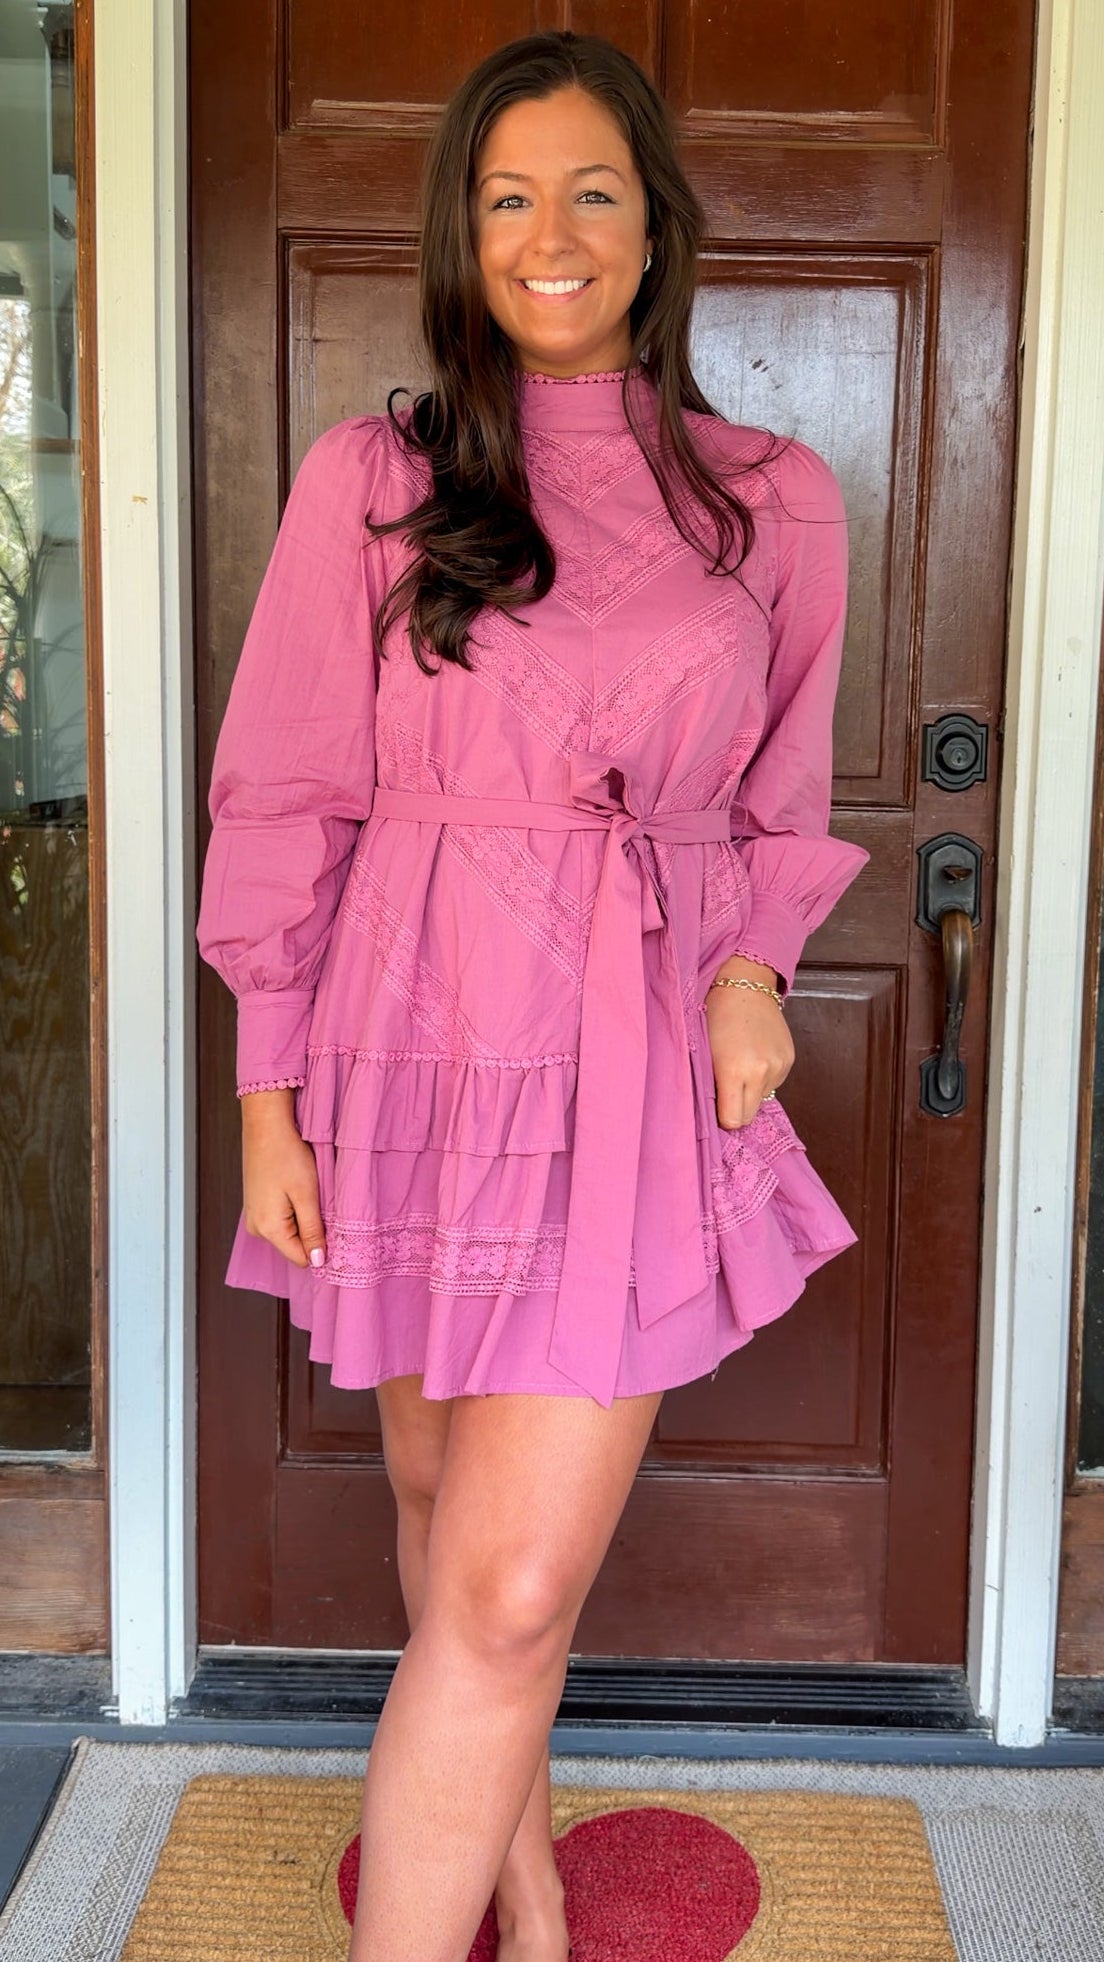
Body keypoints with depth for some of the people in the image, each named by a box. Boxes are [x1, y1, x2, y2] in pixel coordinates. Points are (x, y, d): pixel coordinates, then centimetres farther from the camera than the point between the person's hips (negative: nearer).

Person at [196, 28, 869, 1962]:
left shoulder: (772, 502, 5)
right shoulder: (368, 480, 2)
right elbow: (285, 800, 3)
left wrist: (756, 965, -4)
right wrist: (267, 1095, 0)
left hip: (640, 1075, -1)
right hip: (421, 1060, 1)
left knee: (509, 1592, -8)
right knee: (442, 1495, 15)